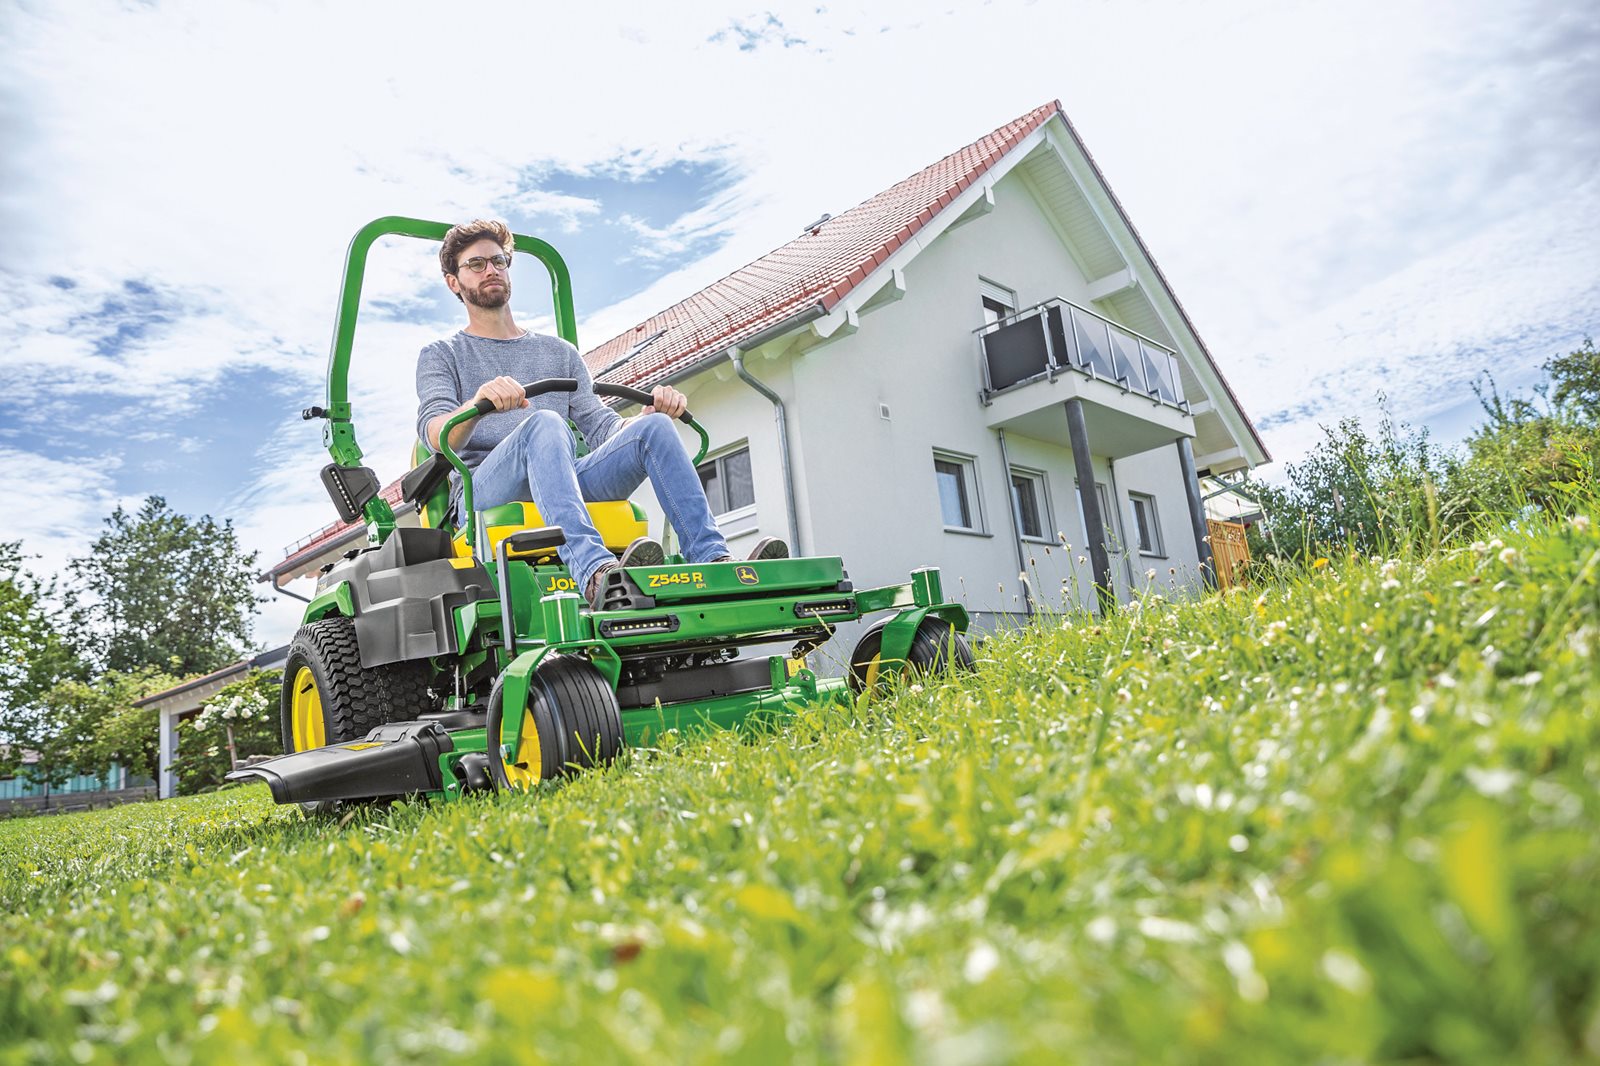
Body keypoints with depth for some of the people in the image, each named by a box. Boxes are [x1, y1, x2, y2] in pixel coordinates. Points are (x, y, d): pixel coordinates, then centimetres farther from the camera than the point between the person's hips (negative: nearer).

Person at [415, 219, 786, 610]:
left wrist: (648, 414, -8)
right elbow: (435, 434, -4)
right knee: (545, 422, -35)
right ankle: (594, 572, -58)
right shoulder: (442, 355, 16)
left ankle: (713, 558, -36)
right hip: (483, 494, -3)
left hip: (567, 486, 3)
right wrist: (478, 402, -27)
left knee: (655, 426, -19)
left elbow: (601, 428, 14)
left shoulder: (559, 352, 26)